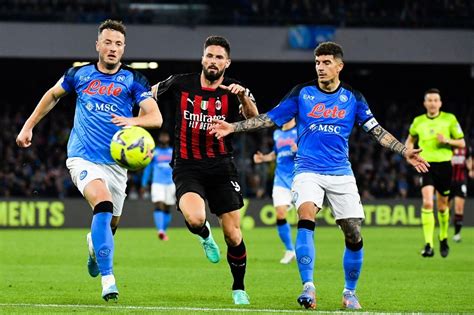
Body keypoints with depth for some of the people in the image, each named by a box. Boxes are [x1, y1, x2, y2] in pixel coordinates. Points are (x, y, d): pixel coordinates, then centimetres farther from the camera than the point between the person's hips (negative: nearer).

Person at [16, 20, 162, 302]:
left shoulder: (133, 80, 0)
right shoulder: (80, 75, 4)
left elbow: (156, 117, -12)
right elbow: (52, 95, 24)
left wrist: (133, 121, -32)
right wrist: (28, 127, 22)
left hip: (115, 161, 2)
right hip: (83, 157, -2)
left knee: (111, 224, 12)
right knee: (103, 204, -28)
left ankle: (94, 244, 52)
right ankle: (108, 280, -30)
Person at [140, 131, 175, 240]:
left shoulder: (174, 152, 11)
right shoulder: (154, 152, 8)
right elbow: (148, 169, 12)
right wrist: (143, 185, 10)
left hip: (171, 183, 2)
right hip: (157, 183, -2)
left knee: (167, 209, 5)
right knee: (158, 206, -18)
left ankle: (164, 231, 16)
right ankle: (160, 230, -30)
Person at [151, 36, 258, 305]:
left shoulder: (233, 90, -3)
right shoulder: (181, 84, 0)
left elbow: (254, 118, -22)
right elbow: (149, 95, 19)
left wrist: (243, 96, -40)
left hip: (221, 167, 1)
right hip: (188, 168, -1)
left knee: (233, 234, -1)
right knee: (194, 219, -28)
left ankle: (239, 288, 22)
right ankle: (205, 236, 10)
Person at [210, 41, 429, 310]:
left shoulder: (353, 98, 5)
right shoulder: (302, 93, 2)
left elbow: (377, 131, 6)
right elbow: (269, 119, 4)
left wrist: (405, 152, -5)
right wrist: (232, 127, -3)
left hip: (341, 174, 2)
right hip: (308, 171, -2)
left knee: (354, 236, -1)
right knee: (306, 218, -27)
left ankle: (350, 292, 20)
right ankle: (308, 287, -26)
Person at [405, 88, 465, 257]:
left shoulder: (449, 119, 1)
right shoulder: (418, 121, 6)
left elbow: (462, 143, 4)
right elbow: (410, 140, 24)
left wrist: (447, 141, -15)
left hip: (444, 165, 0)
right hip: (426, 165, 0)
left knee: (442, 206, 11)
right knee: (427, 203, -17)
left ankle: (443, 239, 36)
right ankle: (428, 245, -20)